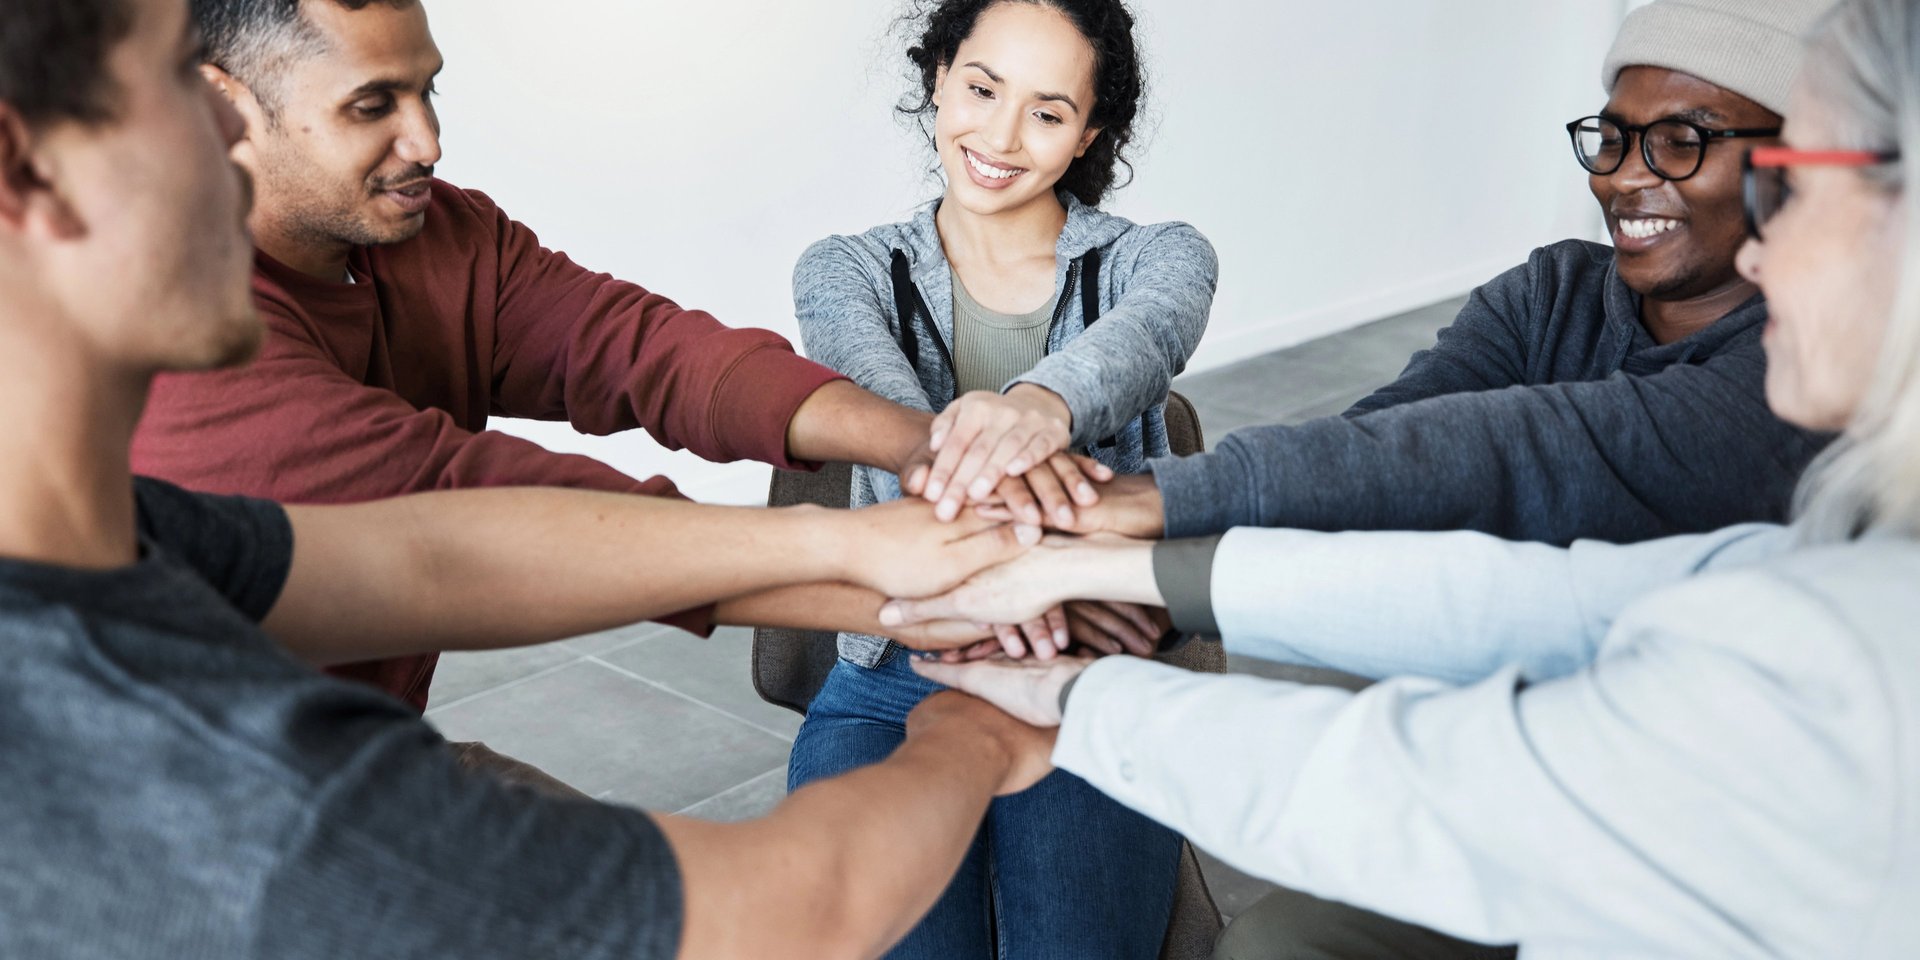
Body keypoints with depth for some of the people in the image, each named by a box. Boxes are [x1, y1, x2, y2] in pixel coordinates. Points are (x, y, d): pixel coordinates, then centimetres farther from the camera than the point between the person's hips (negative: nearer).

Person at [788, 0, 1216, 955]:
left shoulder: (1158, 257, 5)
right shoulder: (846, 272, 6)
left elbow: (1140, 336, -21)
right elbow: (878, 389, -18)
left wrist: (1043, 400, -47)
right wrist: (973, 509, -42)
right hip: (894, 687, 1)